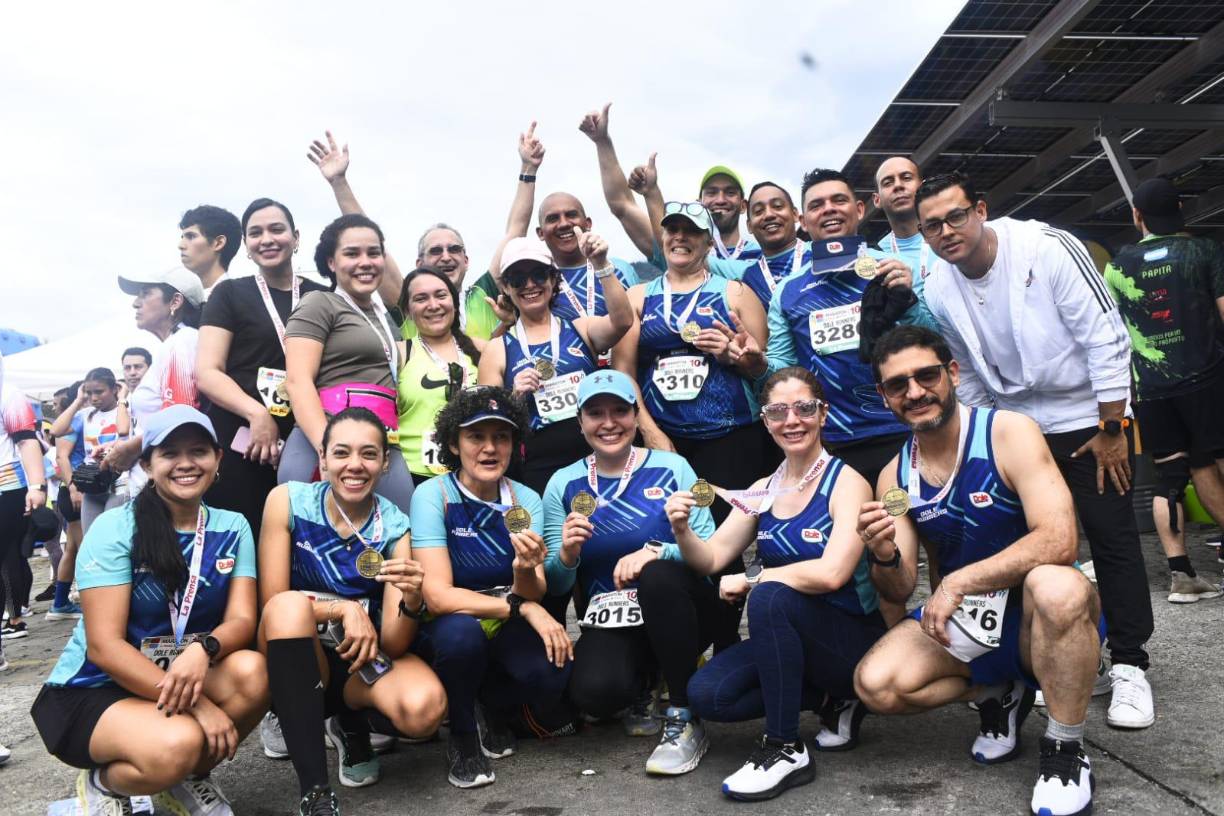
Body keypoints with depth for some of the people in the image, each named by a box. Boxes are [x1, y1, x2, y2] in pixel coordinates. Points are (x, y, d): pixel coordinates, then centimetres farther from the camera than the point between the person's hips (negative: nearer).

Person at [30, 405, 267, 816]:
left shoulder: (232, 528, -2)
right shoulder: (114, 527, -13)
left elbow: (242, 620, -10)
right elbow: (103, 645, -19)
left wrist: (203, 649, -35)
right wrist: (195, 703, -28)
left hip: (184, 674, 4)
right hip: (93, 690, -4)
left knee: (251, 671, -27)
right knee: (178, 743, -34)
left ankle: (189, 778, 1)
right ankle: (102, 783, 3)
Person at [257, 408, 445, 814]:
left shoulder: (395, 527, -12)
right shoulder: (288, 500, -12)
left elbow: (394, 645, -16)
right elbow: (273, 603, -12)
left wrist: (412, 601, -37)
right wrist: (345, 609, -26)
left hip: (367, 659, 0)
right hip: (299, 655, 0)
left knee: (424, 709, -32)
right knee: (290, 605, -34)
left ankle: (350, 723, 7)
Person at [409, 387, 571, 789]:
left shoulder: (526, 500, -5)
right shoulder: (433, 495, -16)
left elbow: (532, 597, -12)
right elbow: (438, 596, -24)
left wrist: (525, 569, -35)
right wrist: (521, 606, -29)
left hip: (504, 631, 3)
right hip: (445, 632, -3)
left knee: (551, 673, -26)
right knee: (461, 630, -36)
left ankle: (492, 709, 11)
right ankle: (462, 738, -5)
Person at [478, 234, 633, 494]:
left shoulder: (581, 329, 8)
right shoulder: (497, 351, 7)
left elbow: (622, 321, -13)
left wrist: (600, 264, -20)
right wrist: (515, 398, -11)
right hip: (538, 475, 0)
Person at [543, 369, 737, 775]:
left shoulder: (671, 467, -3)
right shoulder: (563, 484, 2)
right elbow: (555, 586, 3)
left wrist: (656, 552, -28)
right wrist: (567, 555, -20)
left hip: (677, 610, -1)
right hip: (611, 621, 1)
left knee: (657, 574, -34)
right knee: (593, 692, -30)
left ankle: (684, 720, -15)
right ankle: (642, 687, 11)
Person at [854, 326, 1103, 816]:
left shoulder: (1008, 432, -14)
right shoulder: (894, 477, -1)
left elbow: (1058, 540, -26)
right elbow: (899, 591, -1)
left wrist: (958, 581, -29)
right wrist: (884, 556, -24)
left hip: (1034, 613, -3)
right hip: (959, 624, 4)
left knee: (1057, 586, -38)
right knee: (875, 685, -20)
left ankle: (1065, 750, -13)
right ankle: (997, 694, 9)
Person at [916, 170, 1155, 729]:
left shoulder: (1048, 248, -18)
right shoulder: (938, 291, -4)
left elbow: (1106, 338, -16)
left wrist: (1111, 430, -15)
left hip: (1089, 418, -4)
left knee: (1113, 537, -2)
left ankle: (1128, 666, 10)